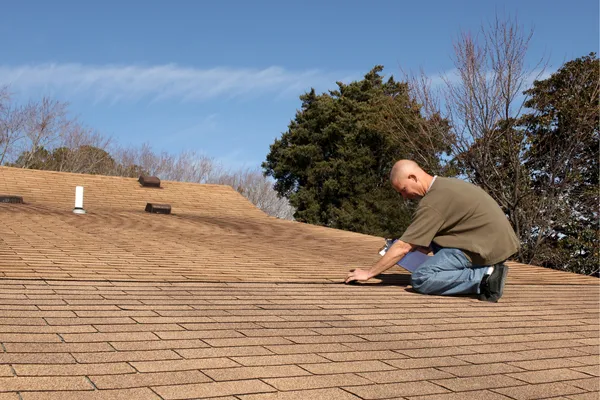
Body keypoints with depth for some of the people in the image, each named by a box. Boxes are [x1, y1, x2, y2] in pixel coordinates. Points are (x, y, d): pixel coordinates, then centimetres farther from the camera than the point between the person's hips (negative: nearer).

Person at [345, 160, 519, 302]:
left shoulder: (433, 202, -15)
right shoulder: (446, 184, 14)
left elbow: (403, 248, -15)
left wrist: (368, 273, -7)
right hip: (500, 240, 10)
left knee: (420, 279, -13)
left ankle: (484, 277, -12)